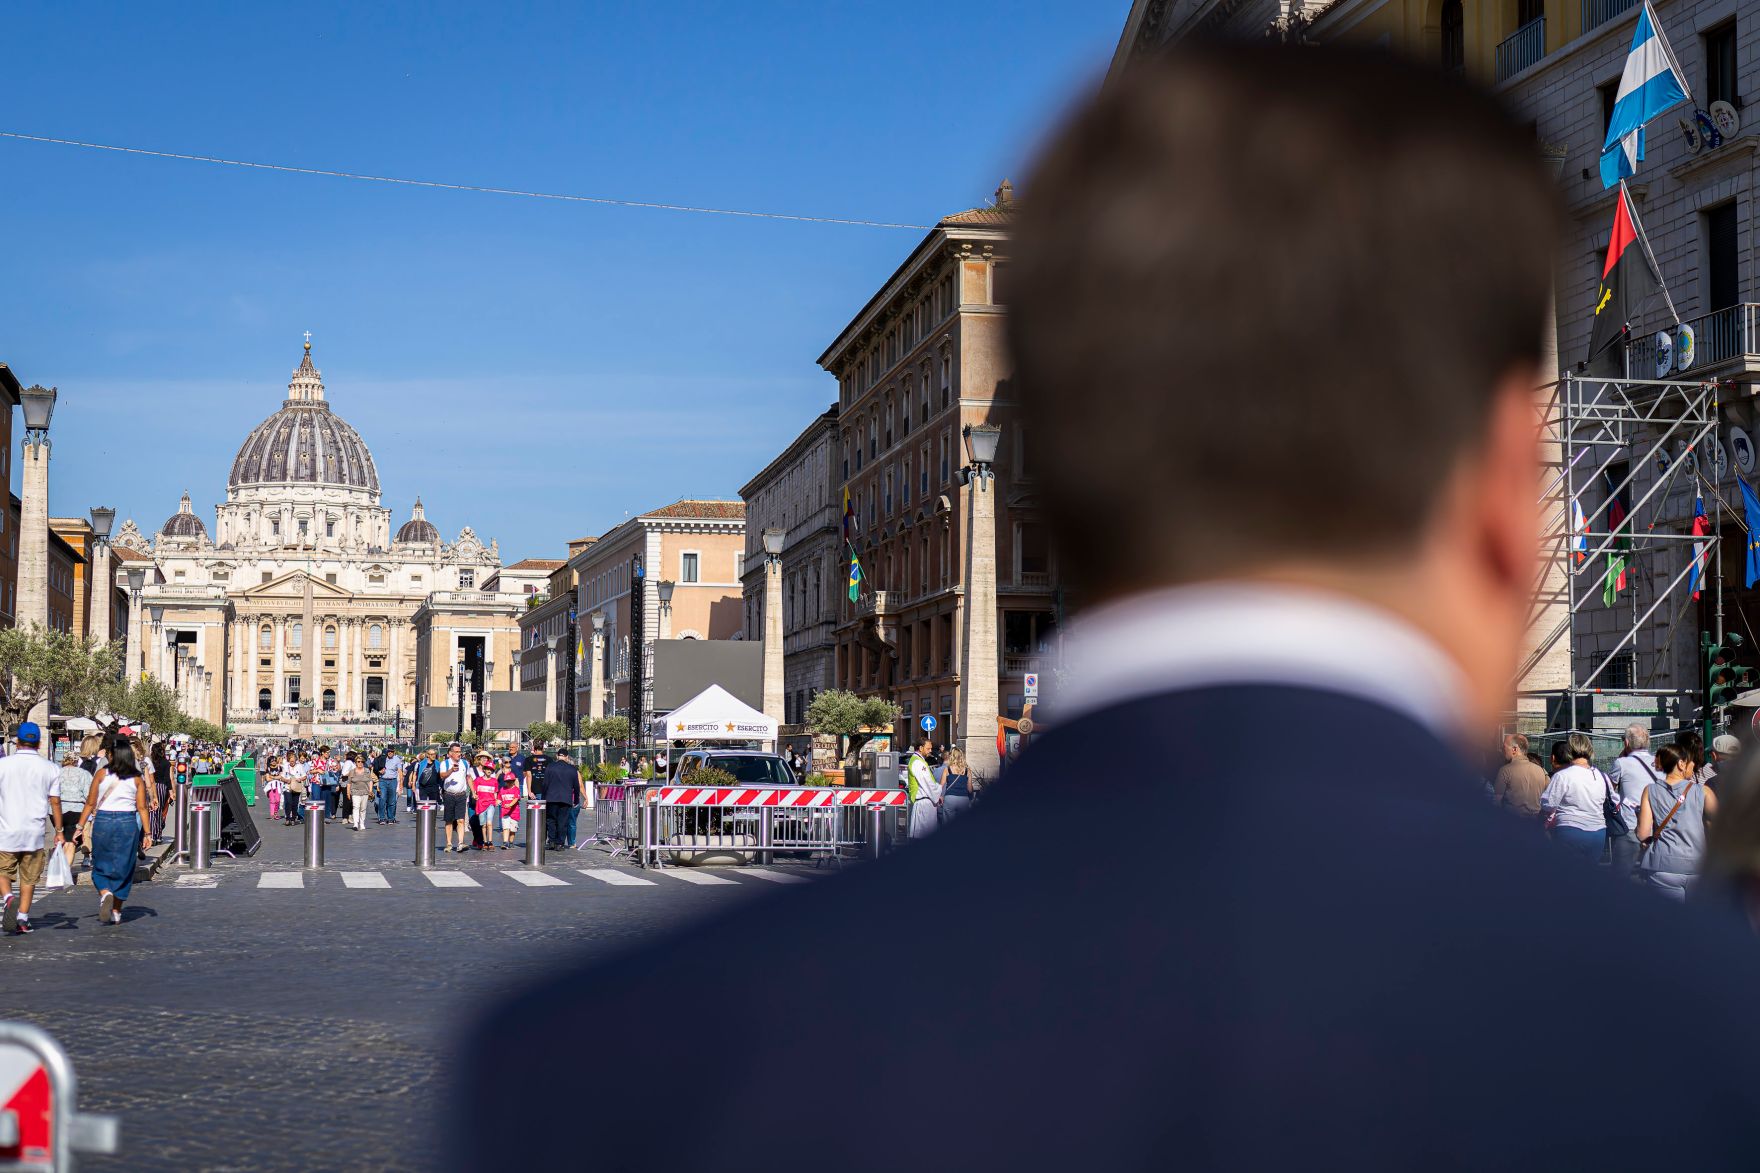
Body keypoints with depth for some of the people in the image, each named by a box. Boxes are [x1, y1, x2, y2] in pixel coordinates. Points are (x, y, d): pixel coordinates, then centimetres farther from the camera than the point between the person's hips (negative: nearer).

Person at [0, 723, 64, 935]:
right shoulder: (50, 768, 0)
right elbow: (55, 802, 1)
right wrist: (58, 831, 9)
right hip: (36, 833, 1)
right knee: (29, 878, 11)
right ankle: (23, 919, 7)